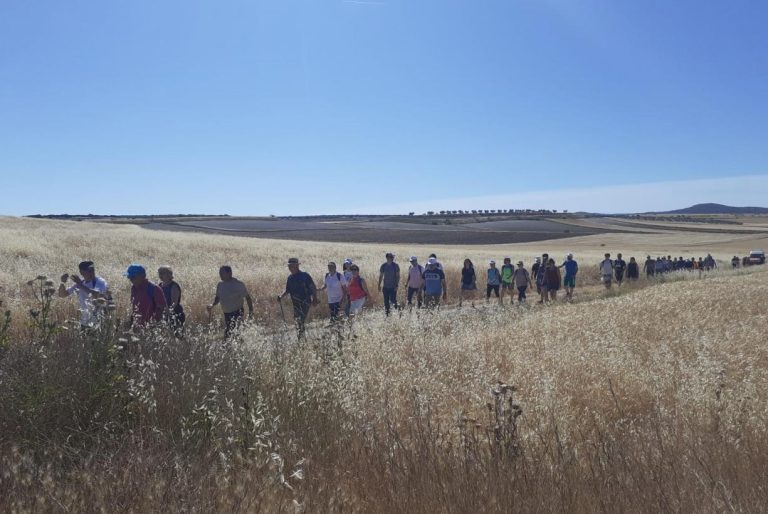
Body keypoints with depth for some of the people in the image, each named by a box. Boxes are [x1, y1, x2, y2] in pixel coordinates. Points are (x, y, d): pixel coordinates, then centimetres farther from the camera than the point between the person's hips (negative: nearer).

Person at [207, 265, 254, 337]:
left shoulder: (239, 285, -12)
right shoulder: (220, 285, 5)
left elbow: (248, 298, -6)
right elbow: (217, 297, 18)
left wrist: (251, 312, -8)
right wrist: (212, 305, -2)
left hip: (237, 313, -7)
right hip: (226, 314, 7)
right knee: (227, 334, 15)